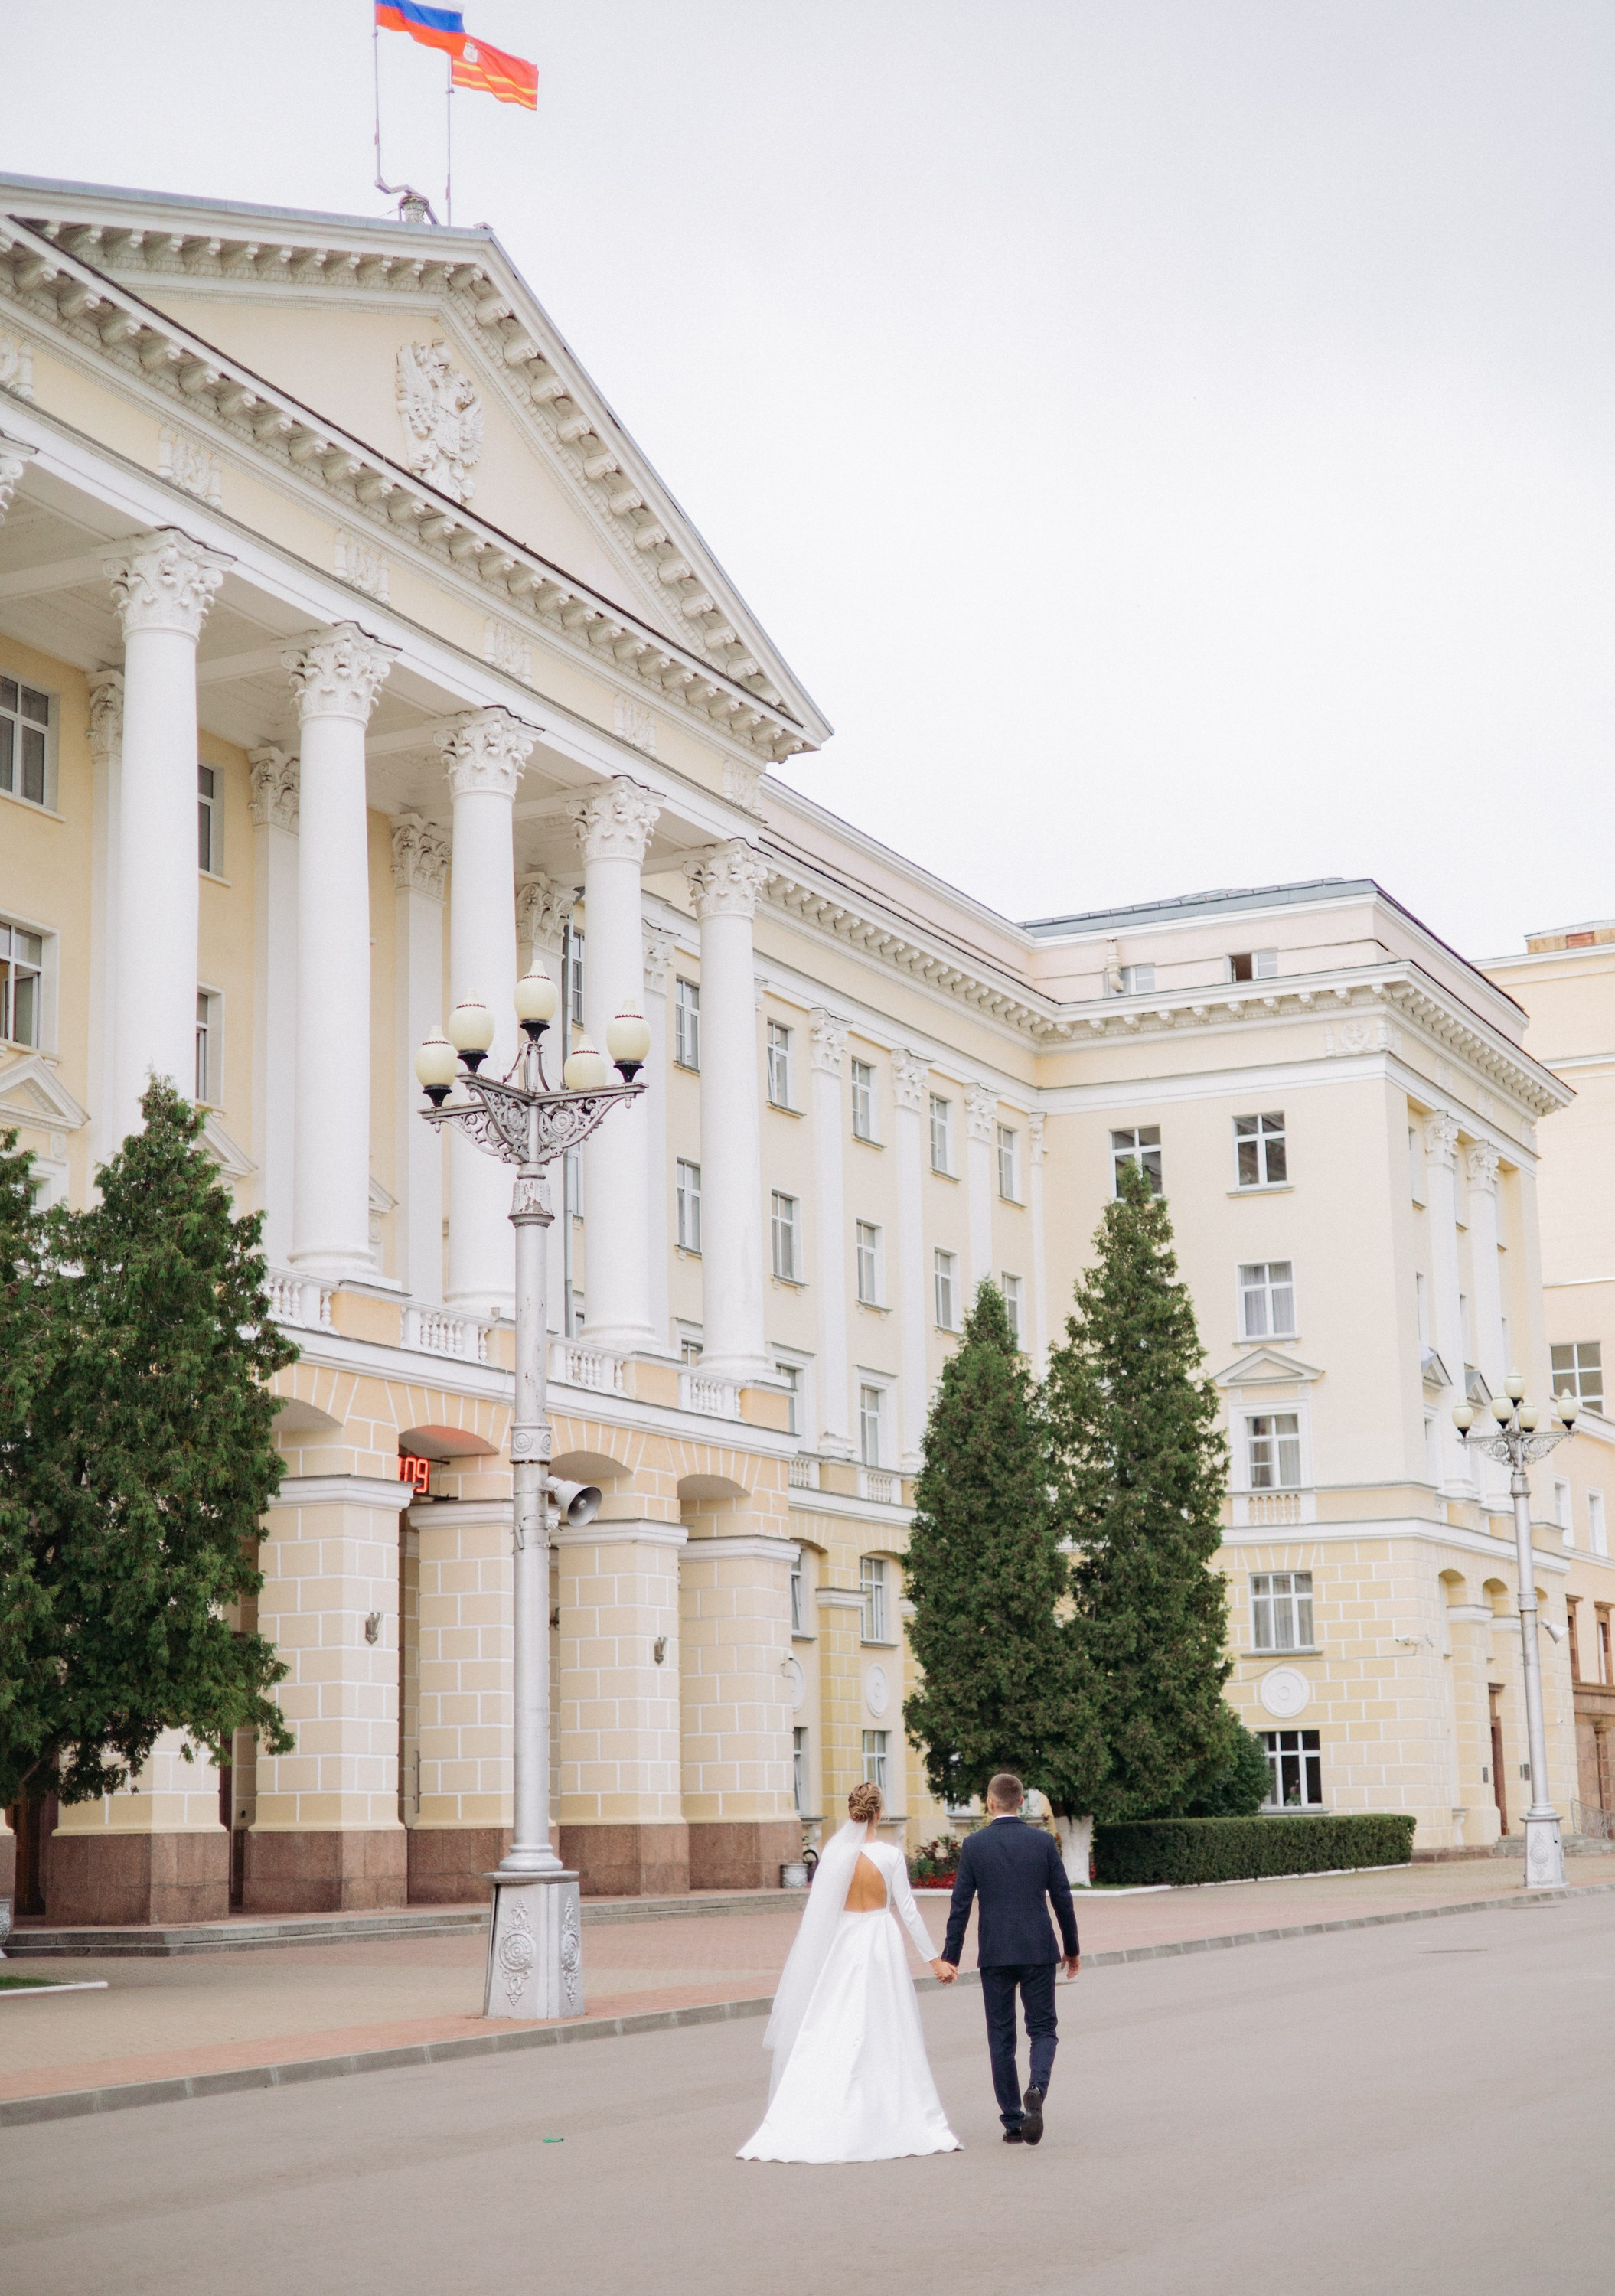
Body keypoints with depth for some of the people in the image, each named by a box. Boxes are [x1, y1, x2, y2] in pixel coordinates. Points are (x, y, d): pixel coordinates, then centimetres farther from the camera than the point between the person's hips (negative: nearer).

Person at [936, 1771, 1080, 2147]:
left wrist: (949, 1957, 3)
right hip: (1039, 1951, 0)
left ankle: (1013, 2122, 9)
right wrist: (1072, 1949, 14)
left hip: (995, 1954, 0)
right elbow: (1062, 1899, 2)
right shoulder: (1043, 1841, -1)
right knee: (1043, 2028, 10)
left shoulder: (974, 1844, -3)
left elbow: (960, 1904, -3)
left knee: (1002, 2037, 9)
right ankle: (1037, 2088, -19)